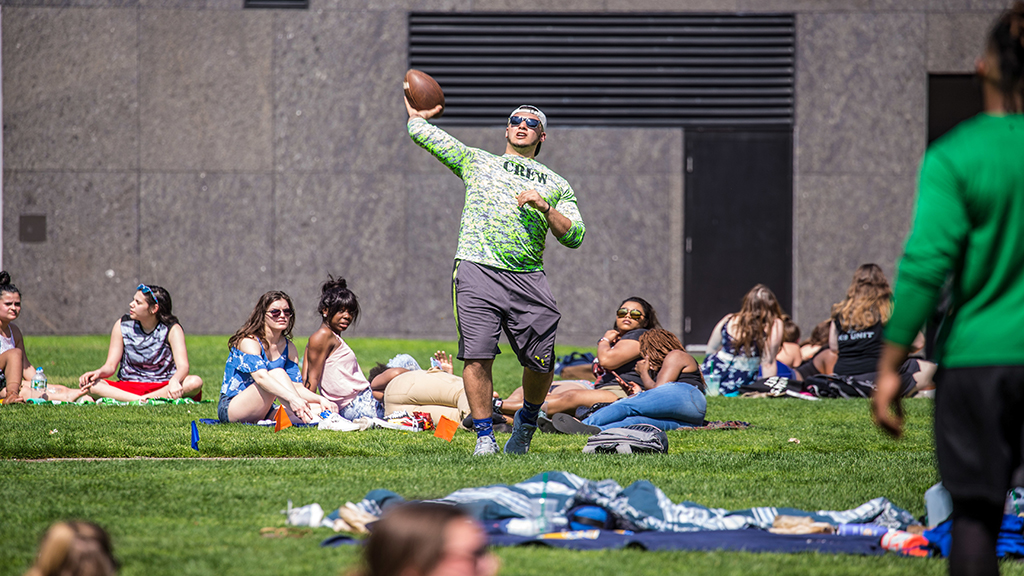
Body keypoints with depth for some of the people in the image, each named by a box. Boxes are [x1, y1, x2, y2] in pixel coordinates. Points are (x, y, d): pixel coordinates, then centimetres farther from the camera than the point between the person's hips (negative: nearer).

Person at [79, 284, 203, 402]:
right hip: (128, 387, 2)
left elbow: (183, 366, -20)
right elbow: (110, 366, 0)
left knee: (195, 382, -33)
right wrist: (99, 372, -25)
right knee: (89, 384, -26)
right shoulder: (122, 326, 2)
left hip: (162, 388, -2)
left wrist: (174, 381, -44)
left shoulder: (172, 329, -6)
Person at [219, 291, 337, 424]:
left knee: (320, 408, -15)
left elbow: (297, 387, 3)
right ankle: (304, 418, -48)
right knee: (277, 373, -33)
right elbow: (261, 377, -31)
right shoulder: (249, 342, -14)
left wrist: (320, 399, -19)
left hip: (263, 413, 7)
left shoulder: (288, 348, 9)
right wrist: (292, 398, -46)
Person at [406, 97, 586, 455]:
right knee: (477, 357, -14)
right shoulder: (477, 162, 22)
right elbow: (421, 132, 23)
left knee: (541, 364, -6)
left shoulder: (557, 185, 23)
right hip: (477, 271, -1)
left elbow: (574, 237, 12)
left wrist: (545, 208, -1)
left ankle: (526, 422, 23)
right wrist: (417, 114, 42)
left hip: (528, 279, 1)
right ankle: (484, 438, -3)